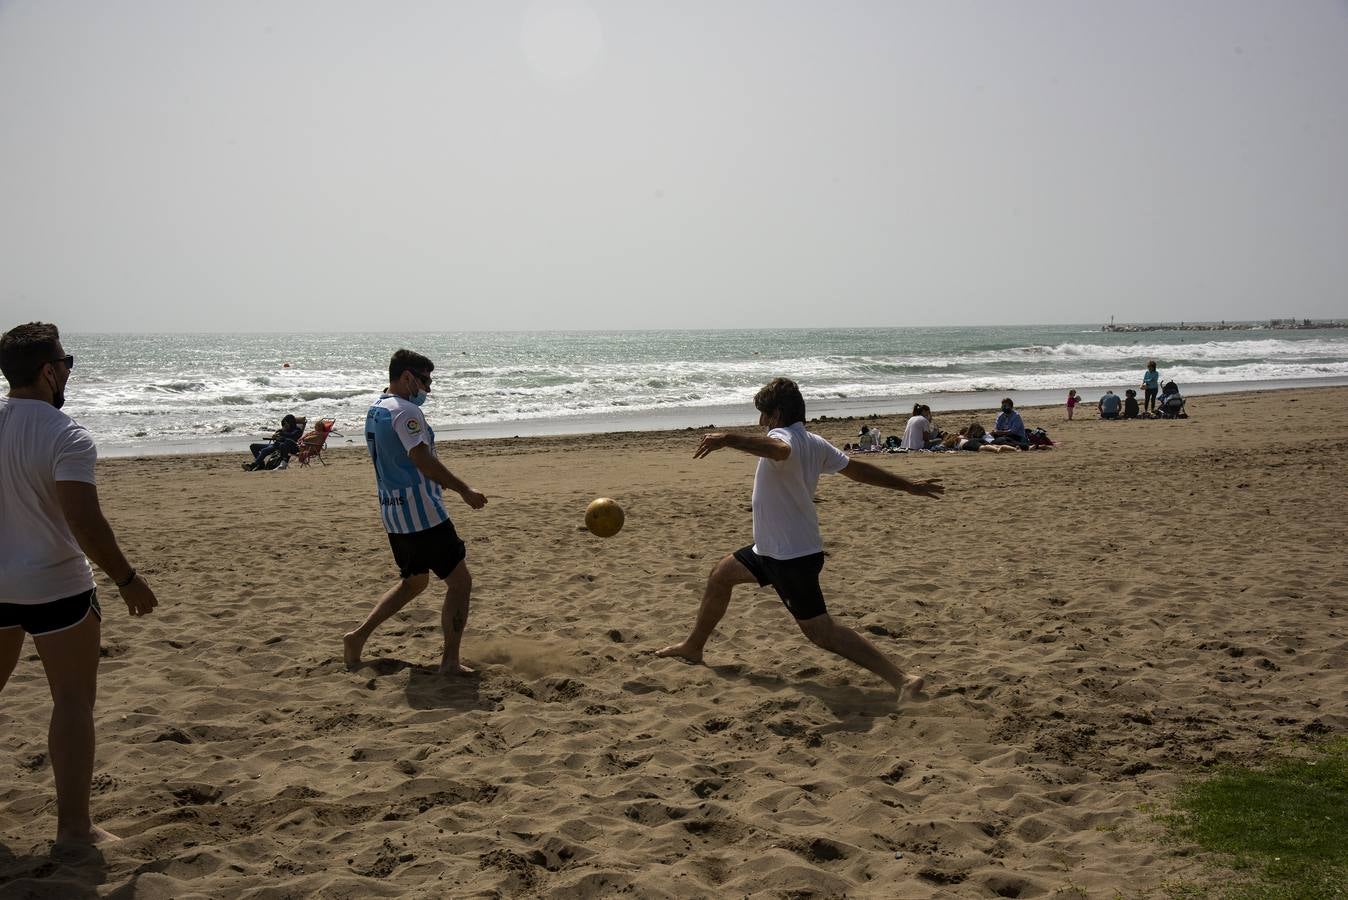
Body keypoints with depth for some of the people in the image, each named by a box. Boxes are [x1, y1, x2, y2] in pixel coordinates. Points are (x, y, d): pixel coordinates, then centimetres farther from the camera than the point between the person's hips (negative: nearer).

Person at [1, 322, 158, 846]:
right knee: (73, 700, 2)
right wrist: (127, 581, -16)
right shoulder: (66, 437, -19)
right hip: (54, 588, -7)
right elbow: (85, 523, -26)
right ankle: (73, 826, 4)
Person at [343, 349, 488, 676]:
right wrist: (465, 491, -17)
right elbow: (425, 462, -23)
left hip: (392, 513, 10)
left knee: (413, 581, 24)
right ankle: (450, 661, 1)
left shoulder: (374, 411, 14)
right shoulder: (405, 411, -16)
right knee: (460, 581, 0)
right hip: (422, 514, -10)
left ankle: (358, 636, 19)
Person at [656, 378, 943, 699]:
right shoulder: (814, 443, 7)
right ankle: (693, 647, 38)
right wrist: (910, 486, 20)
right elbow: (859, 469, 12)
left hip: (792, 557, -10)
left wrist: (728, 439, -62)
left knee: (821, 631, -10)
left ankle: (901, 680, -14)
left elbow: (778, 450, -48)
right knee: (720, 575, 22)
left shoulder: (783, 436, -21)